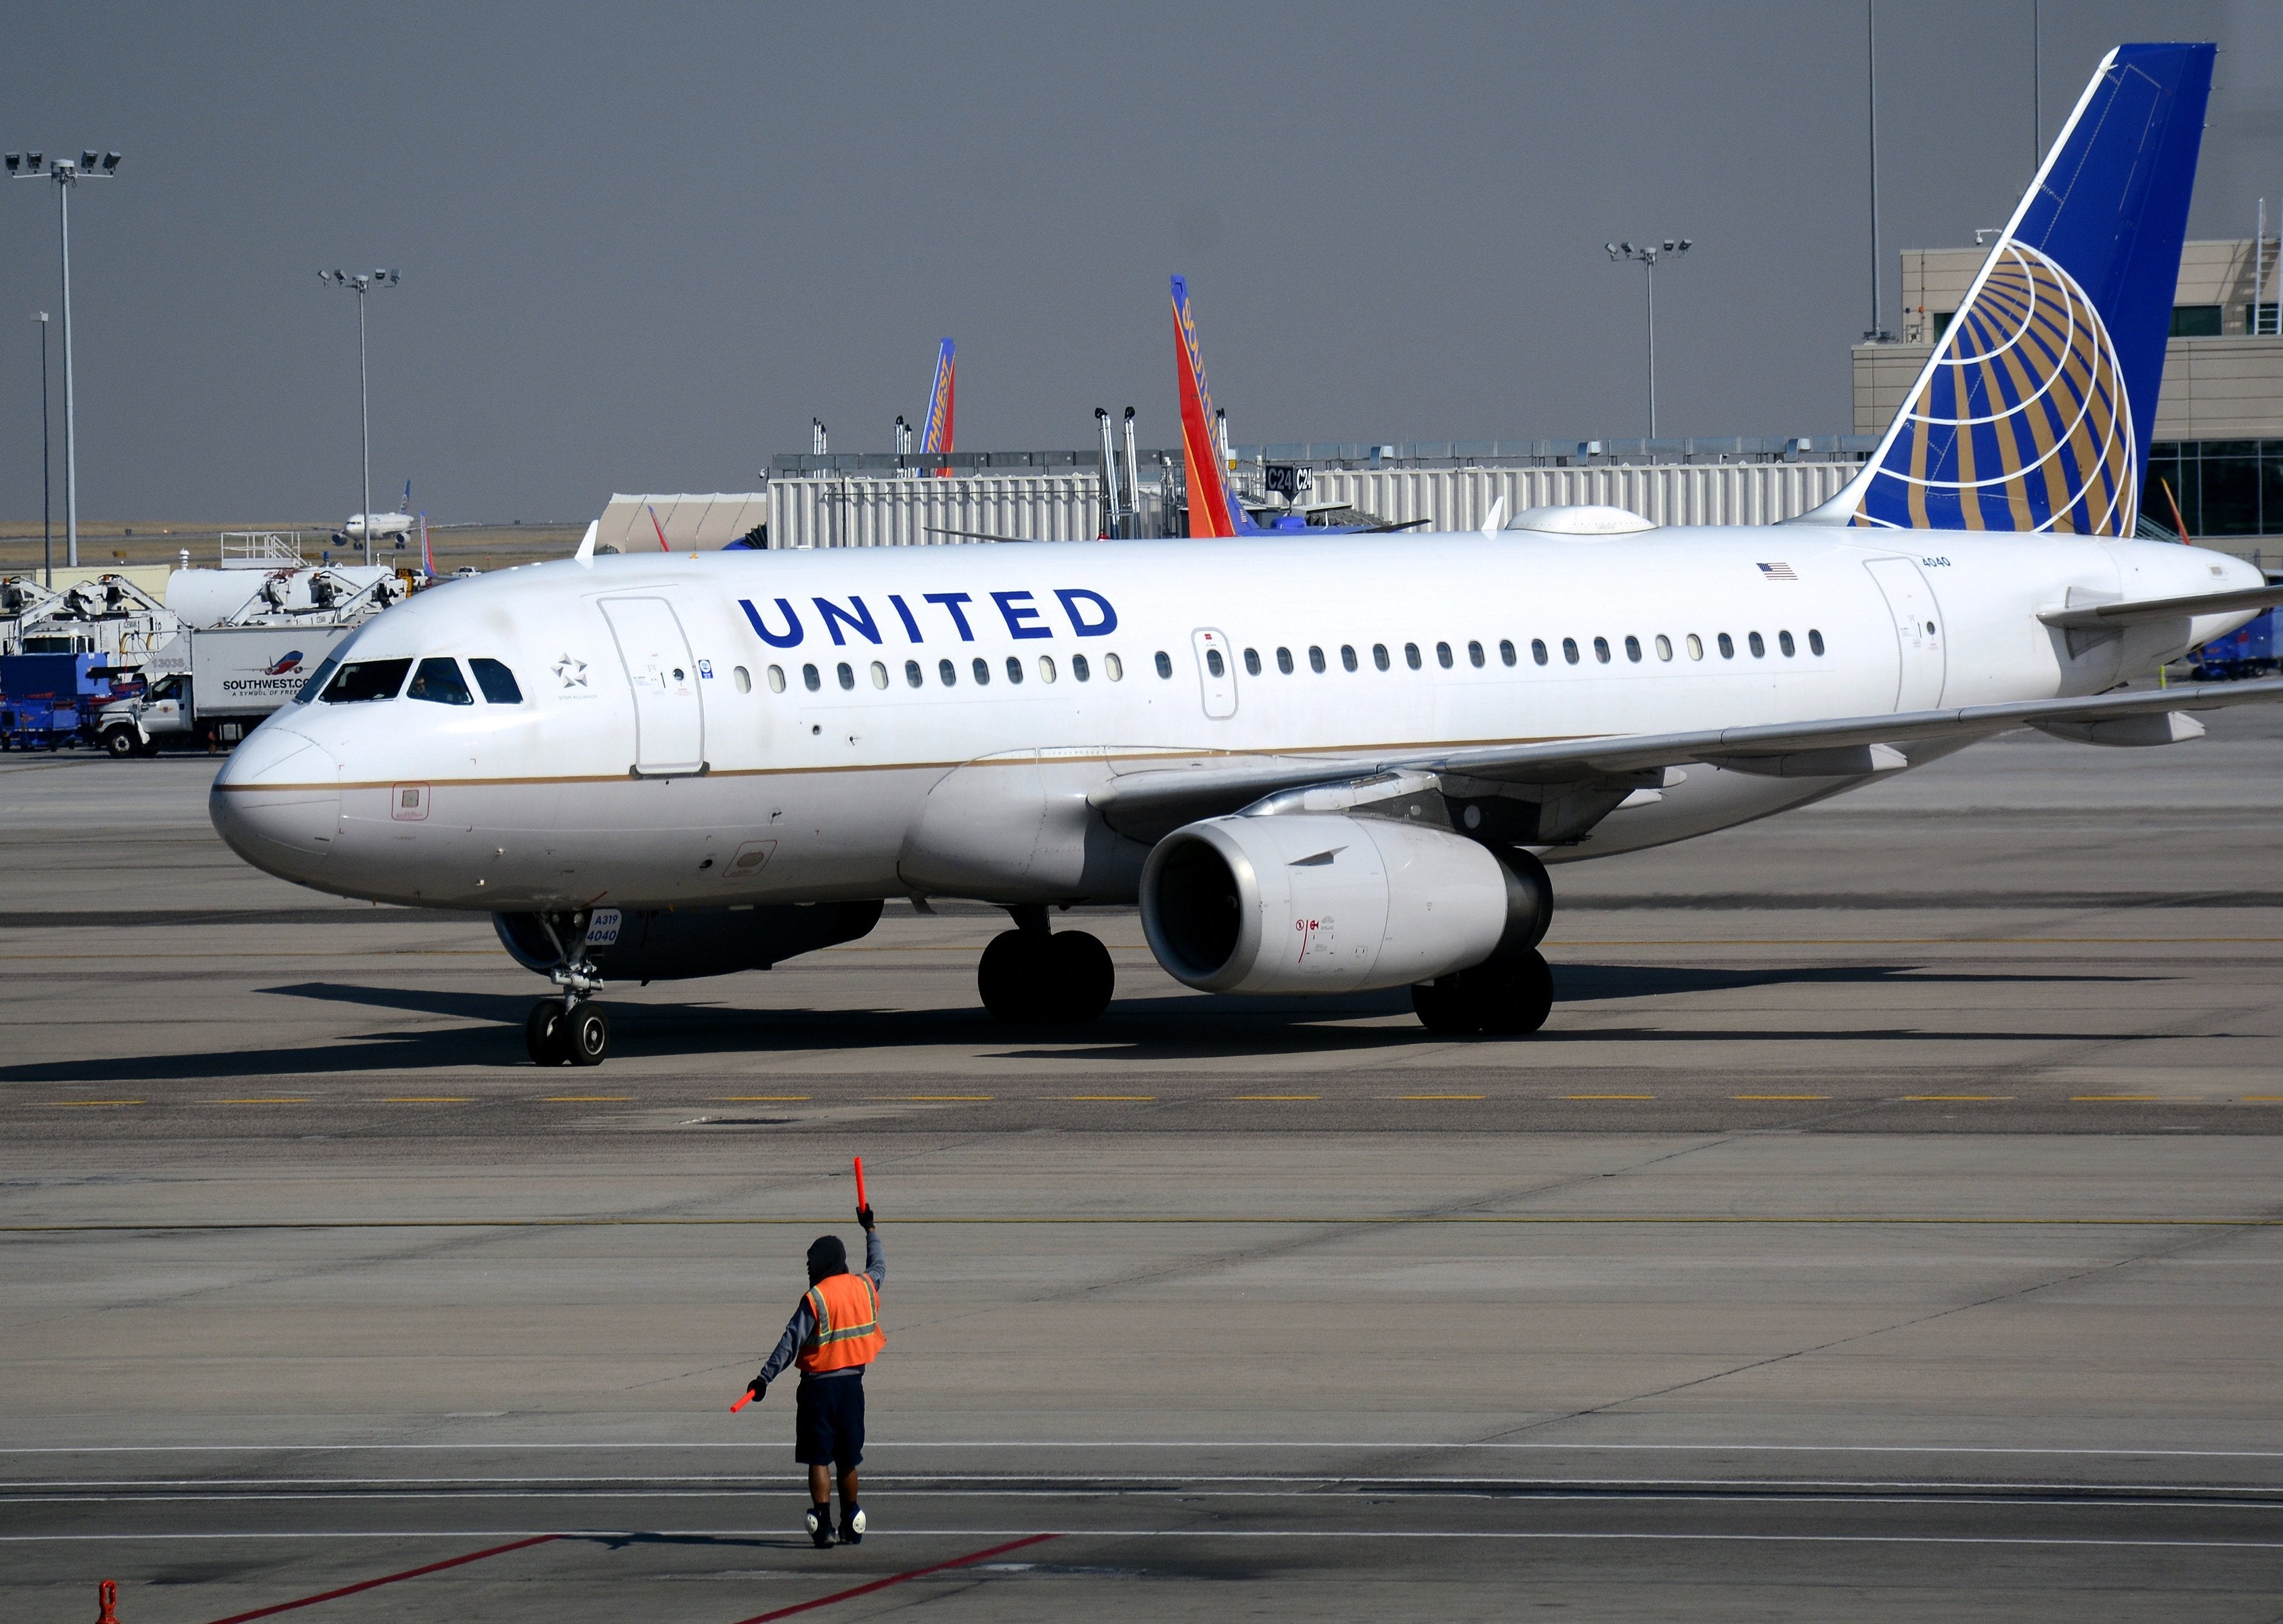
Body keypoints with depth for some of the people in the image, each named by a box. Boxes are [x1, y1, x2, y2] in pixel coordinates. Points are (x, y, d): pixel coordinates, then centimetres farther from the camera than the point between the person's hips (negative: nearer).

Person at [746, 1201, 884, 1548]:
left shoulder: (815, 1298, -12)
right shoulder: (865, 1286, 3)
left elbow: (791, 1343, -16)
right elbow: (879, 1266, 27)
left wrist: (764, 1379, -14)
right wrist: (870, 1229, 42)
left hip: (819, 1385, -5)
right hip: (852, 1382, 5)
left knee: (819, 1459, -2)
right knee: (847, 1459, 15)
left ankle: (823, 1525, -12)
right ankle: (852, 1527, 20)